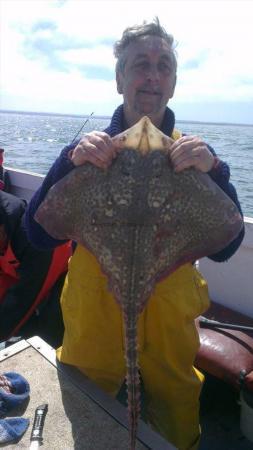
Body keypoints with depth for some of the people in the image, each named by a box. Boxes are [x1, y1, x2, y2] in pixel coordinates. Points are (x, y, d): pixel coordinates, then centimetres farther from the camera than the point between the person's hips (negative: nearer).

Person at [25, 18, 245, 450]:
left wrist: (214, 170, -28)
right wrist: (71, 161, -27)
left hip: (170, 321, 1)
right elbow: (40, 235, -14)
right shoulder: (90, 148, -7)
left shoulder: (194, 154, -5)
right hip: (94, 317, 0)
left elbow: (223, 249, -14)